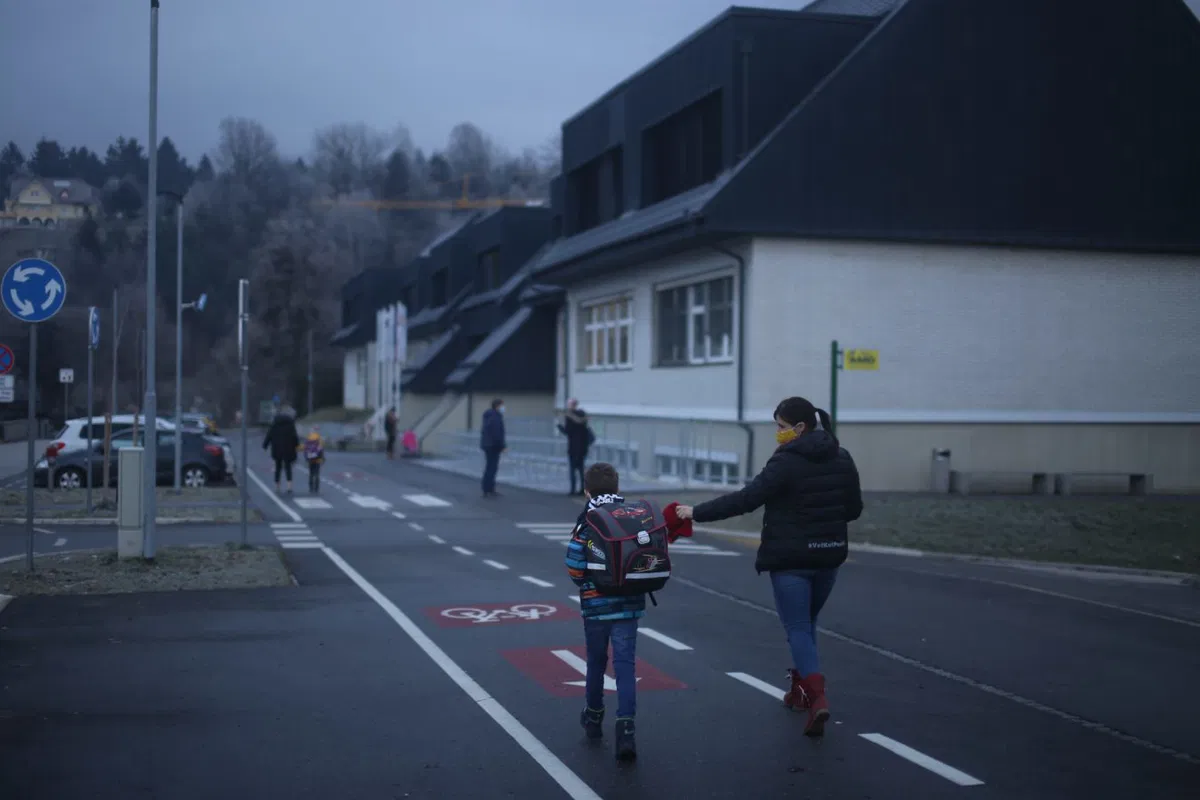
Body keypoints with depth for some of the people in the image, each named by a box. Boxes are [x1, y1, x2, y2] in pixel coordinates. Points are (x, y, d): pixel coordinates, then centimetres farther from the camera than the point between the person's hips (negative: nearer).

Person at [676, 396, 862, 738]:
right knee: (806, 623, 22)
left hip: (791, 558, -6)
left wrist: (697, 513, -16)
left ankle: (816, 696, -19)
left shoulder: (786, 461, -16)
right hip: (828, 555, 7)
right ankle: (801, 688, 31)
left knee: (798, 628, -3)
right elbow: (853, 509, 10)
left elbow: (746, 498, -20)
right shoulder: (841, 458, 5)